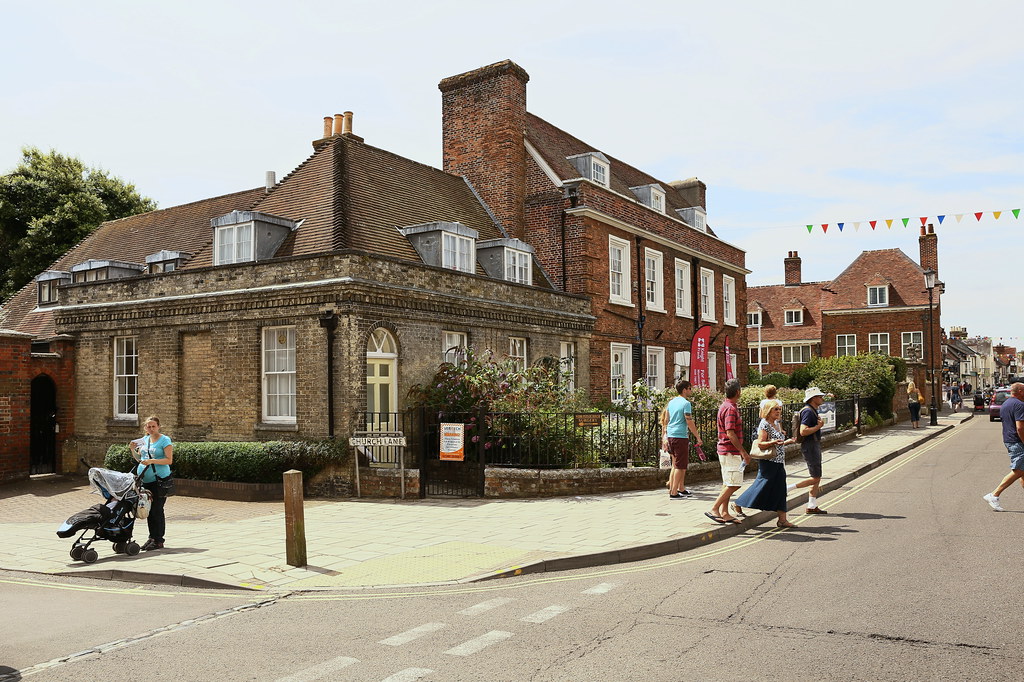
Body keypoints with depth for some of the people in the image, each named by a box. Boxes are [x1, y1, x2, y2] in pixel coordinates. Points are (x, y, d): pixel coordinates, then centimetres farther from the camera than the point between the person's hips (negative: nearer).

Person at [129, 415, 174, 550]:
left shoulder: (164, 440, -4)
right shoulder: (144, 440, 15)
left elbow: (169, 460, -11)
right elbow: (138, 458, 22)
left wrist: (152, 461, -20)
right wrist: (132, 450, 4)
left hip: (159, 480, -6)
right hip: (144, 480, 6)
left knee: (157, 510, -6)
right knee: (148, 510, 10)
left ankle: (158, 541, -1)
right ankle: (152, 538, 19)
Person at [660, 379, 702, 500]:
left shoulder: (671, 402, 13)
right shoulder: (686, 403, -11)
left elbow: (666, 421, 16)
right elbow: (689, 423, -14)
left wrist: (665, 438, 21)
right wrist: (698, 437, -6)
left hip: (670, 436, 8)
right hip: (681, 437, -8)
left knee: (676, 464, 16)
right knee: (680, 466, -3)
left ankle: (681, 489, 23)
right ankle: (674, 493, -3)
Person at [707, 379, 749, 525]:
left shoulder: (725, 406, 13)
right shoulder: (731, 409, -18)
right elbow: (730, 434, -23)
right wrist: (743, 452, -21)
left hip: (725, 451, 10)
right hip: (730, 452, -10)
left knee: (728, 484, 13)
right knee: (734, 484, -9)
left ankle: (724, 513, 16)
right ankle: (714, 510, -9)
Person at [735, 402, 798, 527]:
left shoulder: (777, 424, 16)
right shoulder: (764, 424, -12)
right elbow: (760, 444, -17)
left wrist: (788, 441, 12)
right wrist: (773, 442, -30)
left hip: (778, 462, 9)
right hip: (768, 462, -9)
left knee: (780, 490, 7)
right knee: (763, 486, -7)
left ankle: (782, 519, 10)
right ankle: (737, 505, 5)